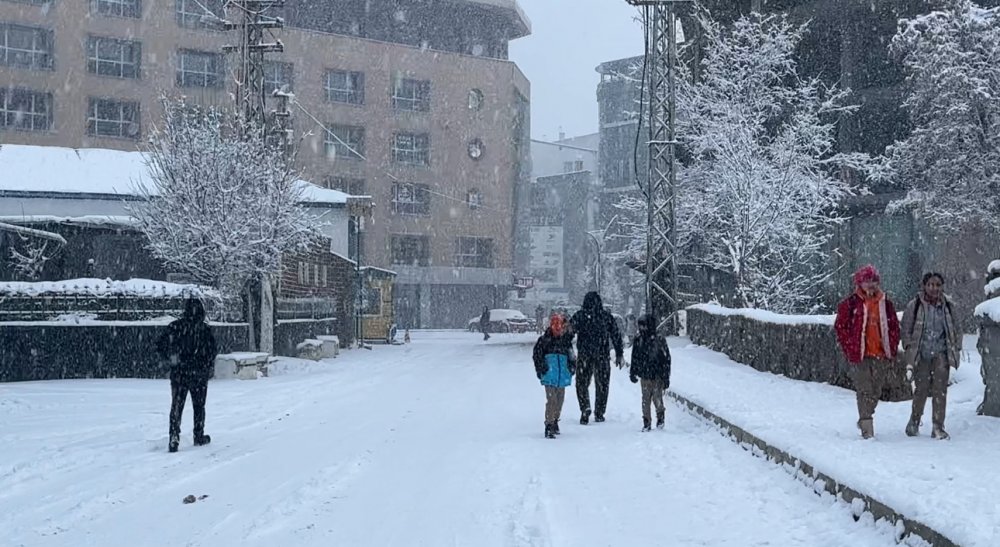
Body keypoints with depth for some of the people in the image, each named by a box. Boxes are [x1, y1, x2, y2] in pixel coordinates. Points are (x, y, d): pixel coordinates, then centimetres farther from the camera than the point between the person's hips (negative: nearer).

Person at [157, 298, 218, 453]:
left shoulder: (175, 326, -3)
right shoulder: (205, 329, -8)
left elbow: (160, 347, -2)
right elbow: (212, 352, -5)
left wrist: (171, 358, 13)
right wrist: (208, 369, 9)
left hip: (178, 373, 1)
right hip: (199, 374, -1)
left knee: (176, 407, 5)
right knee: (199, 406, 15)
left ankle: (174, 438, -5)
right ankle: (199, 437, 23)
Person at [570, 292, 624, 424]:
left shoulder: (579, 316, -1)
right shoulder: (607, 317, 3)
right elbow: (616, 336, 7)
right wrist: (619, 355, 13)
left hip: (584, 355, -1)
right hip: (603, 356, 2)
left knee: (582, 383, 6)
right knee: (602, 384, 13)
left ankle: (585, 409, -14)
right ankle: (599, 413, 15)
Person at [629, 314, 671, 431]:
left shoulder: (659, 342, -9)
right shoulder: (638, 341, 2)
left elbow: (666, 360, -5)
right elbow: (635, 359, 14)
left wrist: (666, 378, -6)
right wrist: (633, 373, 11)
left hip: (657, 377, -4)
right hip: (644, 377, 4)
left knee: (657, 399, -5)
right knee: (645, 400, 6)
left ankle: (660, 418, 20)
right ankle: (646, 423, 16)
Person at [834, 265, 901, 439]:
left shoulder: (886, 303, 9)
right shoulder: (851, 303, -1)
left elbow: (894, 327, 15)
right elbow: (840, 327, 0)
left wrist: (891, 350, 7)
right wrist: (849, 349, -6)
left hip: (881, 355, 4)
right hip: (859, 356, -4)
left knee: (876, 392, 10)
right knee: (865, 390, -10)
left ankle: (864, 420, 29)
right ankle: (867, 427, -9)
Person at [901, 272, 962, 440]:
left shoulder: (947, 306, 8)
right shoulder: (914, 306, -1)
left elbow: (954, 330, 17)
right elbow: (906, 330, 2)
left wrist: (956, 349, 9)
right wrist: (909, 350, -3)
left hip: (941, 354, 2)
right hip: (921, 354, -2)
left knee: (940, 389, -7)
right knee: (921, 389, -1)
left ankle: (938, 427, -1)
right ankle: (914, 422, 21)